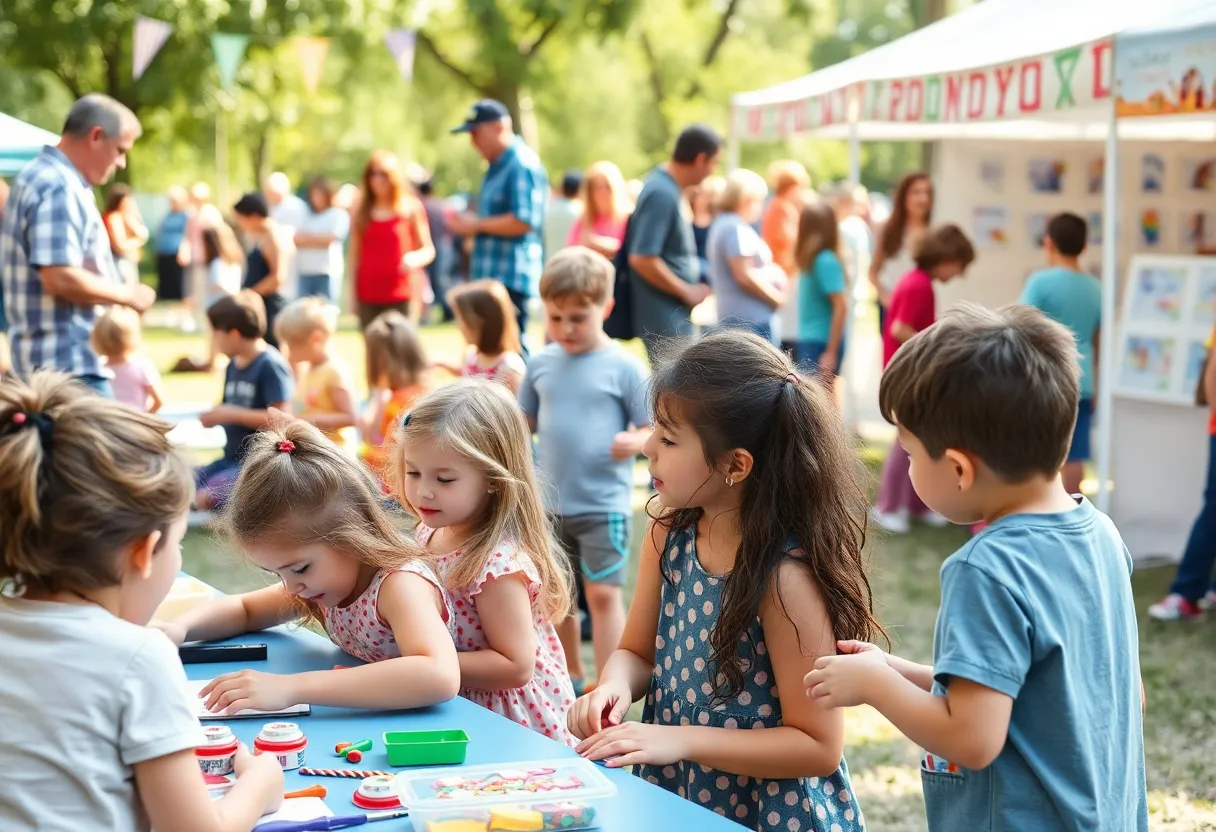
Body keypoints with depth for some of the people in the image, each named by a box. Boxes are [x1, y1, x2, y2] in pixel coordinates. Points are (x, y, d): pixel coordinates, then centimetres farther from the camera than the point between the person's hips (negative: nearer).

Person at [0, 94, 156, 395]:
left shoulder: (42, 178, 16)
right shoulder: (59, 188, -17)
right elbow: (60, 277, -26)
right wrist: (128, 294, -13)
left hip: (49, 360, 11)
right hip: (68, 363, -11)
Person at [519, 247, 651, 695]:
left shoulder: (623, 366, -10)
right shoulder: (542, 363, 3)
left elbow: (651, 429, -7)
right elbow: (526, 421, 13)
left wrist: (634, 442, -28)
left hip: (604, 504, -5)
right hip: (551, 503, 5)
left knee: (602, 593, -6)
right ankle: (570, 676, 32)